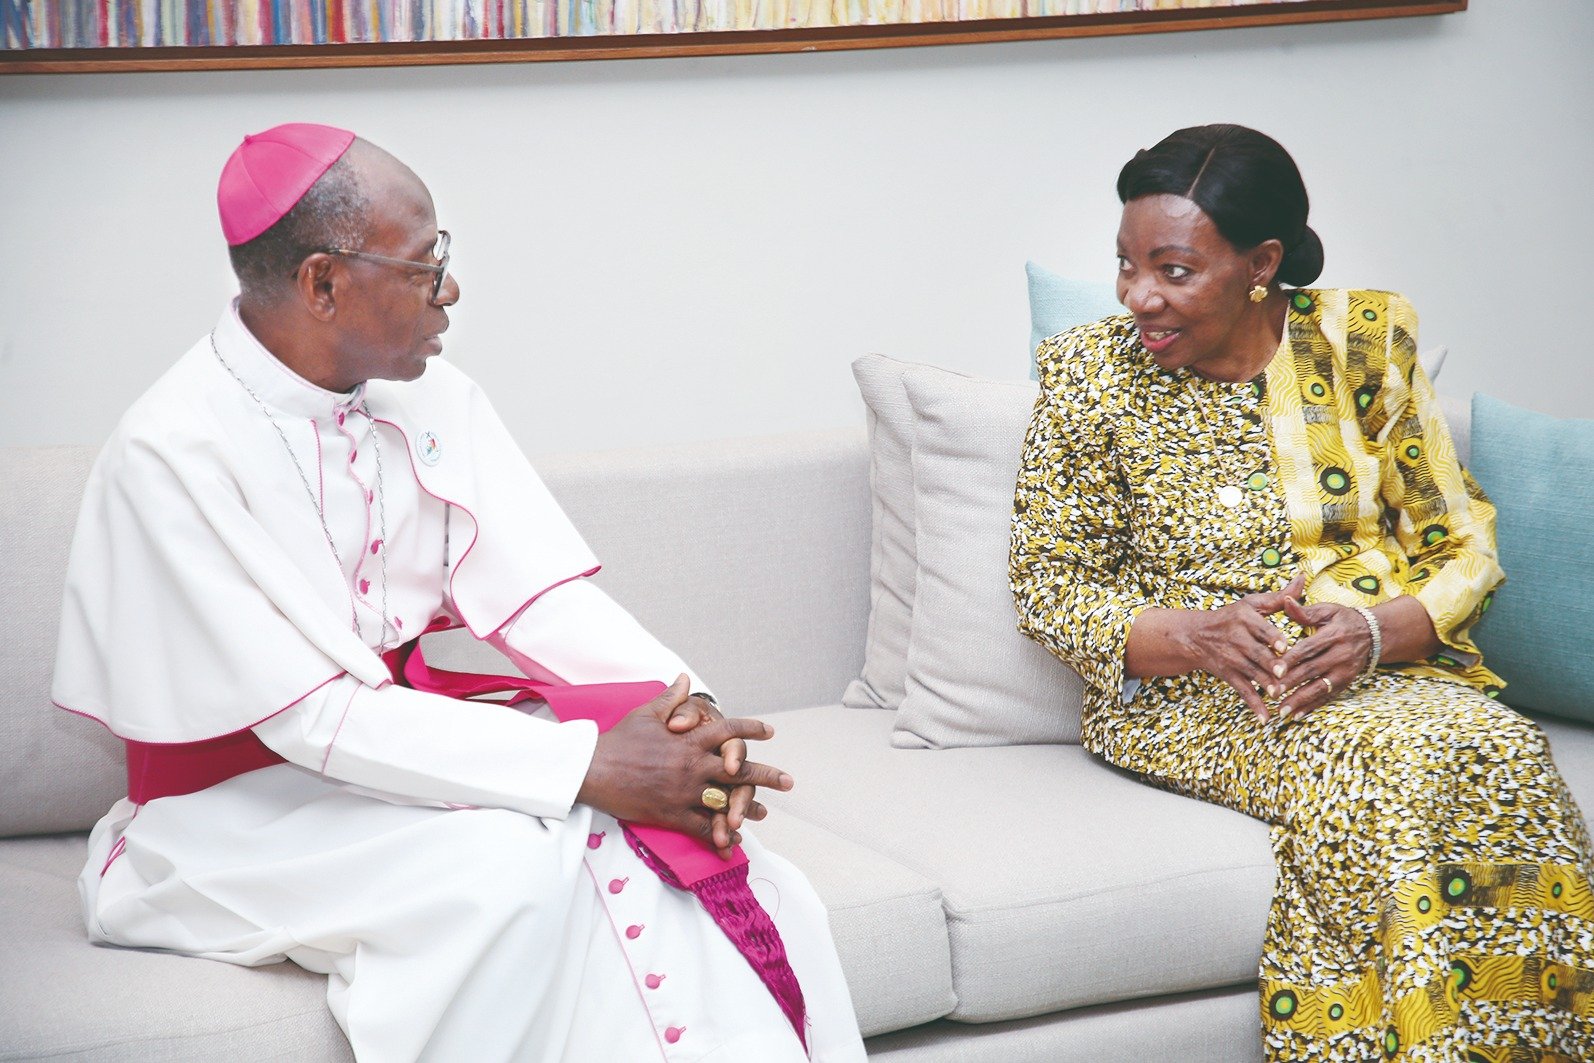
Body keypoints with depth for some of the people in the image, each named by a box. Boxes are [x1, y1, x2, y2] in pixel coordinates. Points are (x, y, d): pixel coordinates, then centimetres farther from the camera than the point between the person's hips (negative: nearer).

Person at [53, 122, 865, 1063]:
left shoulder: (430, 398, 3)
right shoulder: (172, 455, -19)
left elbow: (538, 591, -1)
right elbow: (313, 716, -24)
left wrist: (684, 707, -21)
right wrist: (588, 763, -30)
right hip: (245, 805, -6)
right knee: (521, 866, -32)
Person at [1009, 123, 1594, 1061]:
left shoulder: (1367, 340, 5)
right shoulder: (1094, 371, 2)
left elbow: (1464, 545, 6)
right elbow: (1049, 580, 1)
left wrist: (1376, 629, -16)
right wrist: (1192, 636, -18)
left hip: (1383, 665, 2)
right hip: (1185, 694, -2)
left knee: (1498, 755, -32)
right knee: (1368, 769, -34)